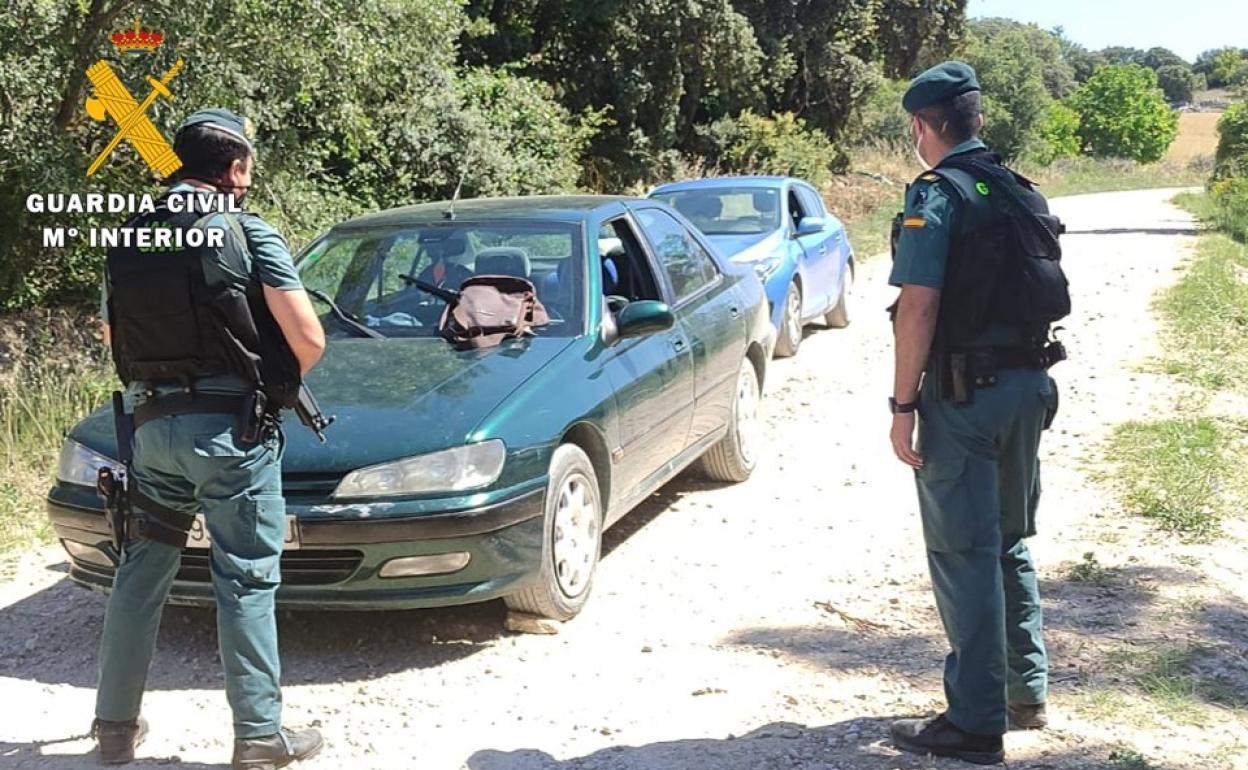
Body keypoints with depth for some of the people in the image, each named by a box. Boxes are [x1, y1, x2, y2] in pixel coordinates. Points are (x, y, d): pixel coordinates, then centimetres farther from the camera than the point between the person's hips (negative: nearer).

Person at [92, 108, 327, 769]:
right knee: (245, 580, 1)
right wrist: (284, 381, 8)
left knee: (142, 569, 16)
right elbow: (308, 338, -11)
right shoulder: (245, 233, -9)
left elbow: (112, 335, 21)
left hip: (151, 423, 6)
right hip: (230, 427, -5)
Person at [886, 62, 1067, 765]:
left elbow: (919, 307, -18)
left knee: (964, 553, -1)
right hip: (1028, 387, 8)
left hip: (964, 394, -8)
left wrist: (903, 405, -15)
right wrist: (1026, 377, 19)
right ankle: (1028, 693, 29)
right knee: (1012, 541, 19)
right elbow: (1044, 293, 13)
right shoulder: (1023, 193, 11)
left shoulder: (937, 196, -13)